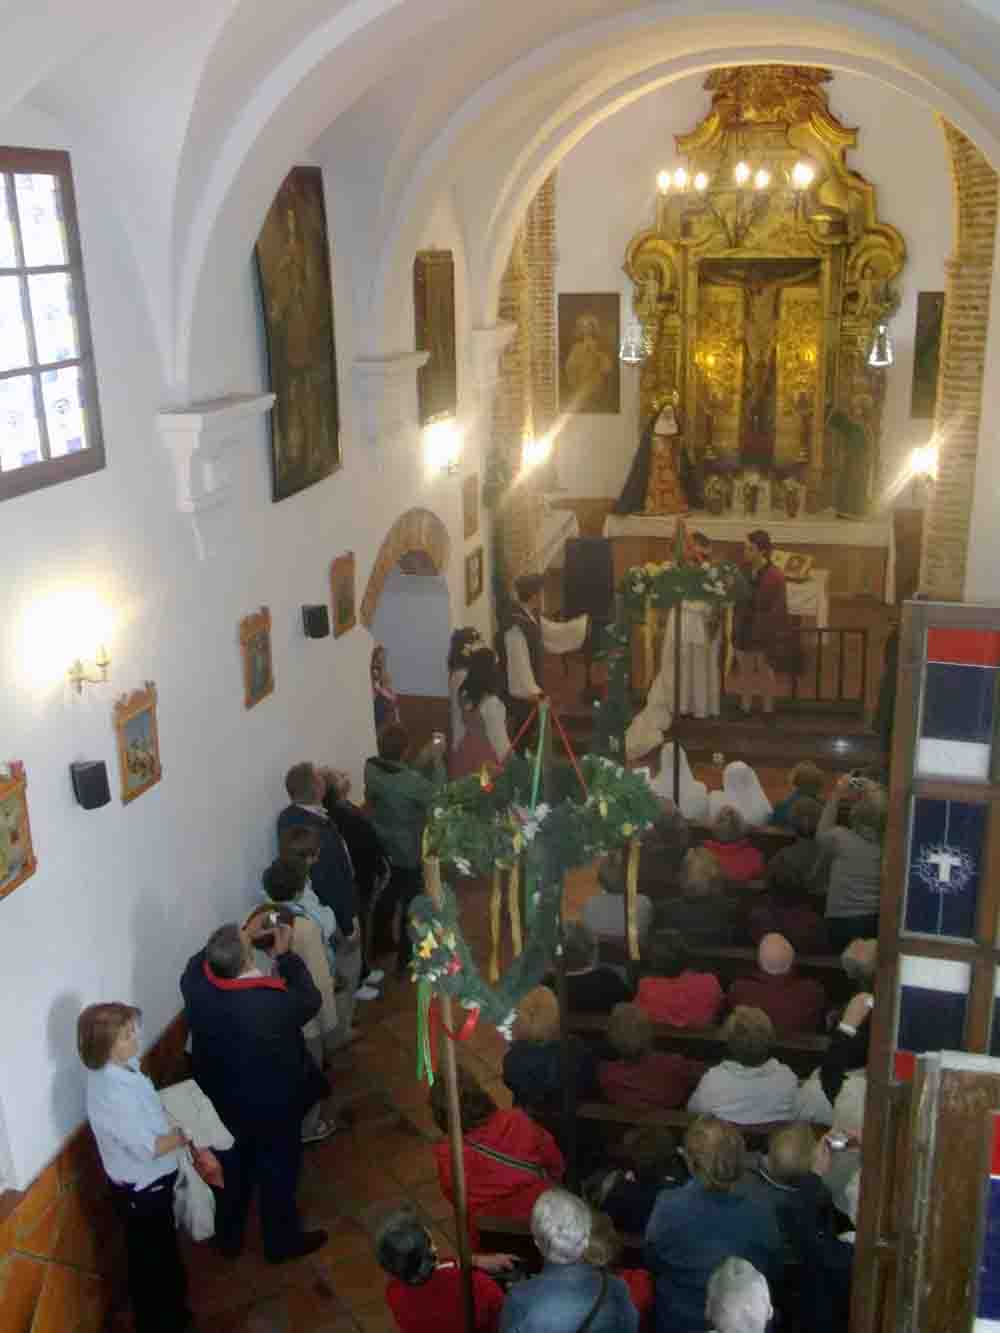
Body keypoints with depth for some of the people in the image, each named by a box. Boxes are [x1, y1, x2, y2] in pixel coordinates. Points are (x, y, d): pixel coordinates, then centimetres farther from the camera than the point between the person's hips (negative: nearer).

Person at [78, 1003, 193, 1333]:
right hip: (141, 1192, -8)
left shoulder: (123, 1068, -7)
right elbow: (148, 1148, -29)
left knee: (164, 1254, 29)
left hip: (153, 1182, 8)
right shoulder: (110, 1092, -35)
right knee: (150, 1262, 15)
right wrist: (186, 1133, -16)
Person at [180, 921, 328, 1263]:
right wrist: (284, 954, -9)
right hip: (271, 1107, -4)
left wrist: (240, 935, 0)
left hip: (219, 1101, 4)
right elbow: (311, 1001, -13)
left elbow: (200, 960, 1)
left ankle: (228, 1238, 48)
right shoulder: (275, 1003, -36)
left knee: (231, 1171, 28)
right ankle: (282, 1242, 43)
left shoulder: (195, 986, -24)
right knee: (278, 1174, 21)